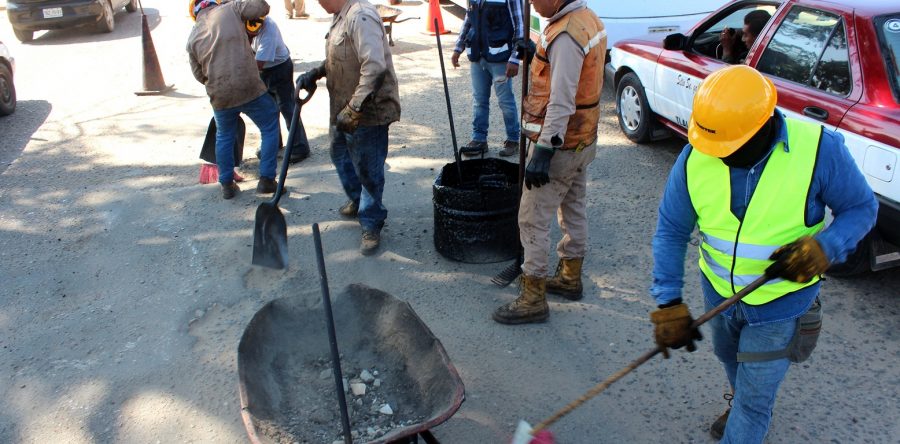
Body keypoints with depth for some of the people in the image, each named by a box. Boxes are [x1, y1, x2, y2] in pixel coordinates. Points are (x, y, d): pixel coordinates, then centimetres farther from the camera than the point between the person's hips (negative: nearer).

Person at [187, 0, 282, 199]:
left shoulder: (193, 37, 11)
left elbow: (199, 74, 15)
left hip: (219, 95, 4)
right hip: (249, 88, -3)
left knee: (224, 138, 23)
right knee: (270, 129, 13)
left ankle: (227, 184, 29)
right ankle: (266, 180, 11)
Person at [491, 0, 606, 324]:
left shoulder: (566, 35, -24)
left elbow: (561, 103, -27)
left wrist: (543, 152, -26)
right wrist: (537, 53, 4)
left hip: (560, 144, -10)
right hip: (583, 139, 10)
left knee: (533, 219, -2)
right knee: (573, 210, 21)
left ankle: (533, 300, 6)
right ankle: (570, 278, 37)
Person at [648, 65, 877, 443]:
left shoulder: (818, 149, -26)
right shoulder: (695, 158, -20)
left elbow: (861, 208, -12)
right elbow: (671, 231, -14)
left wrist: (824, 247, -32)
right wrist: (667, 303, -19)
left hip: (780, 301, -4)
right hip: (718, 291, 4)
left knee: (753, 400, 7)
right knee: (729, 358, 32)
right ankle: (740, 406, 64)